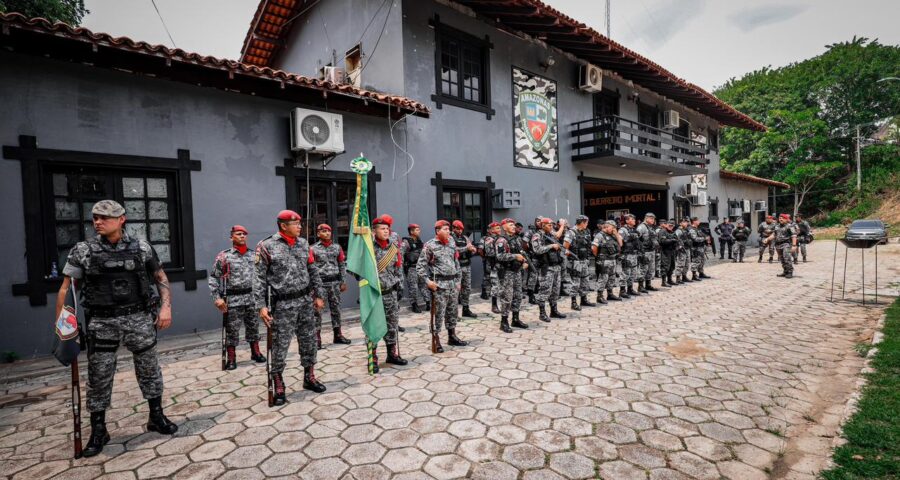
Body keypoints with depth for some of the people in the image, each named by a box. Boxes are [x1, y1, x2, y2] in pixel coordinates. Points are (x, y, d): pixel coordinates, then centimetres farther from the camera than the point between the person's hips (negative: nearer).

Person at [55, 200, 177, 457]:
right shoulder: (82, 251, -2)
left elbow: (161, 277, 8)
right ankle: (98, 431, 24)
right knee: (98, 376, 6)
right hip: (102, 323, 0)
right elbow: (66, 289, 0)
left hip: (139, 319, 0)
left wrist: (166, 306, -2)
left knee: (149, 370, 9)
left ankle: (156, 417, 26)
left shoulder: (141, 248, -1)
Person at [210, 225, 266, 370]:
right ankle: (231, 359, 17)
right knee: (232, 330, 4)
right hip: (233, 299, -4)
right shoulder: (224, 256, -5)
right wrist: (217, 298, -12)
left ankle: (255, 352, 28)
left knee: (253, 327, 13)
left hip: (252, 297, 4)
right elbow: (213, 278, -5)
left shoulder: (253, 255, 7)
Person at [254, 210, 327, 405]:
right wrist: (261, 306, -11)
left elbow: (313, 271, 13)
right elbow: (260, 278, -6)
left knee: (309, 341, 12)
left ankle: (309, 377, 28)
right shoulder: (267, 246, -6)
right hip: (283, 305, -5)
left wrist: (319, 295, 12)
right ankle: (278, 386, 17)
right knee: (280, 345, 1)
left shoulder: (303, 243, 8)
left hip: (305, 301, 5)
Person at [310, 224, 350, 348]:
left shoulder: (337, 247, 9)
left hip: (335, 282, 4)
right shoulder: (313, 249, -2)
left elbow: (342, 264, 13)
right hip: (320, 283, -4)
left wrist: (343, 281, 10)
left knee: (336, 308, 10)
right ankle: (317, 339, 4)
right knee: (318, 310, -2)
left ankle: (338, 335, 22)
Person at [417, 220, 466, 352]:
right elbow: (420, 265, -7)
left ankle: (452, 336, 27)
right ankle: (436, 340, 5)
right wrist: (427, 280, -16)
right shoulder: (430, 245, -6)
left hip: (453, 282, 6)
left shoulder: (451, 243, 12)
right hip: (439, 283, -6)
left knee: (452, 311, 13)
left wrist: (458, 280, 15)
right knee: (439, 313, -4)